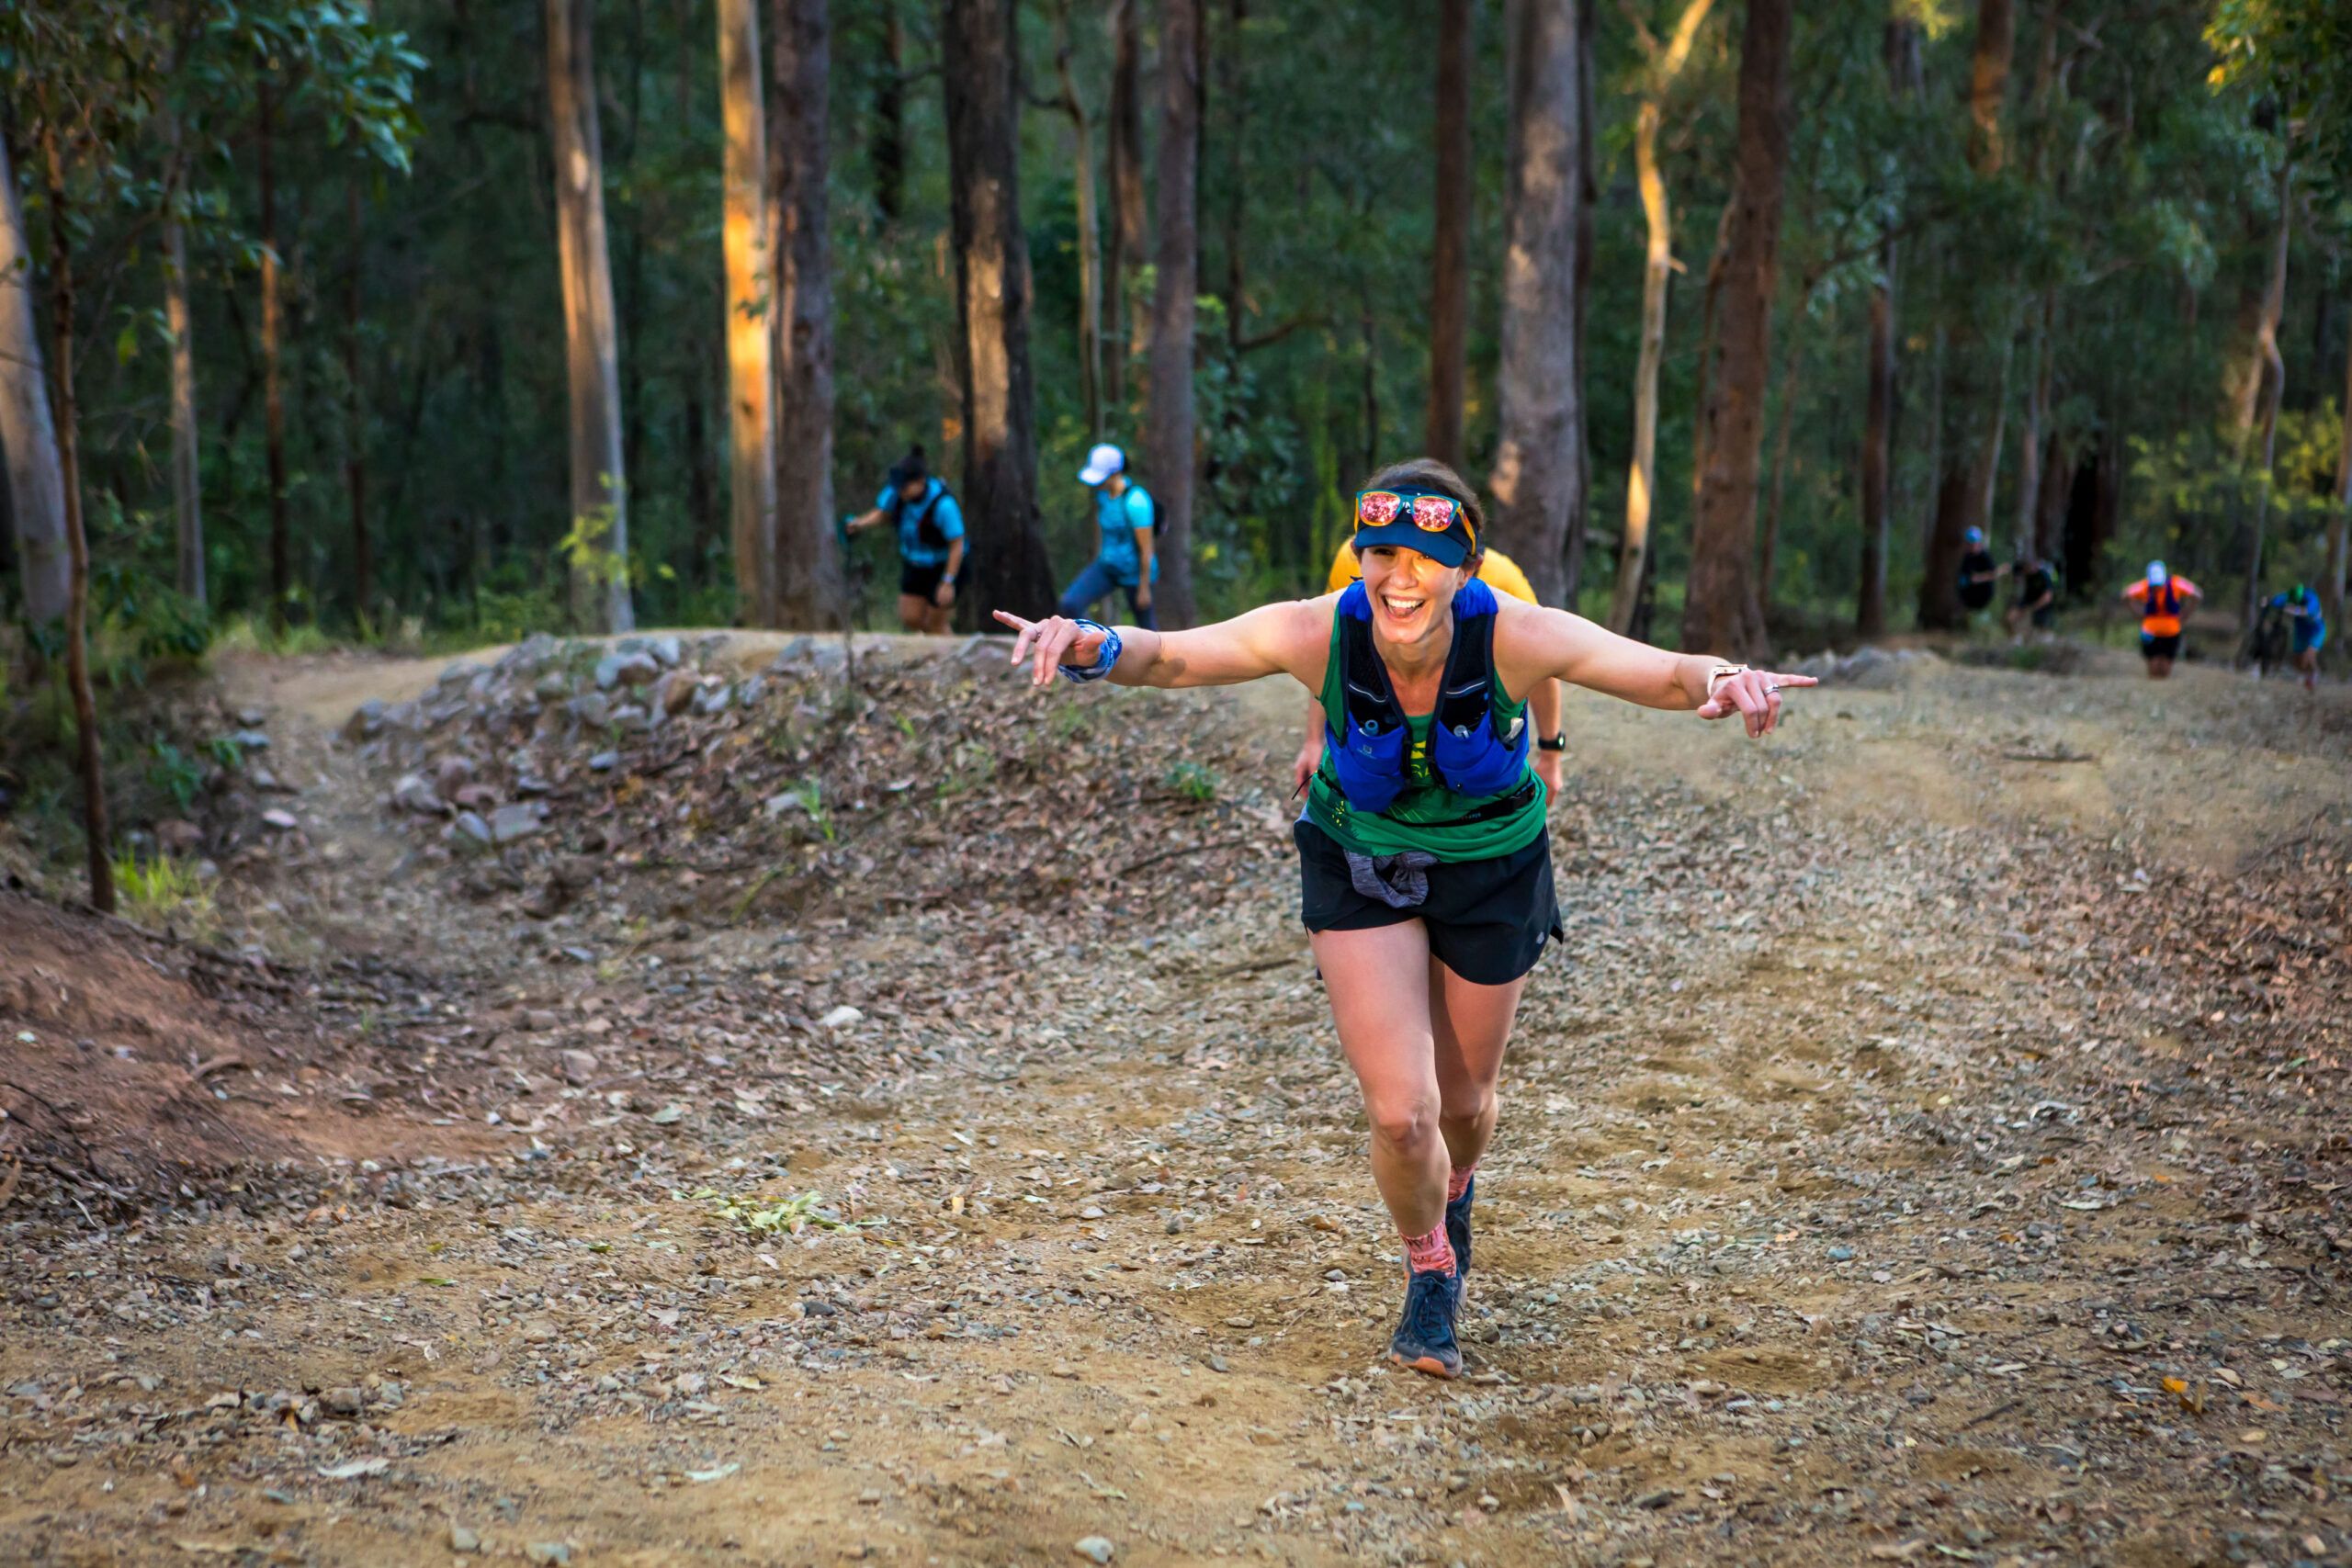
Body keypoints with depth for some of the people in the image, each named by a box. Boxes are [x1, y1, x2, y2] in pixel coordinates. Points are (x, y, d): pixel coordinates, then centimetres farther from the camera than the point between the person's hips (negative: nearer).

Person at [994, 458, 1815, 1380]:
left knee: (1463, 1101, 17)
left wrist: (1726, 682, -52)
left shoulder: (1513, 638, -30)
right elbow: (1167, 657, -22)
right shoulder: (1317, 634, -28)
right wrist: (1094, 647, -44)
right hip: (1360, 868, 0)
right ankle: (1430, 1272, 22)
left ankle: (1454, 1191, 56)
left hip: (1491, 868, 1)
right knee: (1400, 1112, -11)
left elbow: (1669, 675, -29)